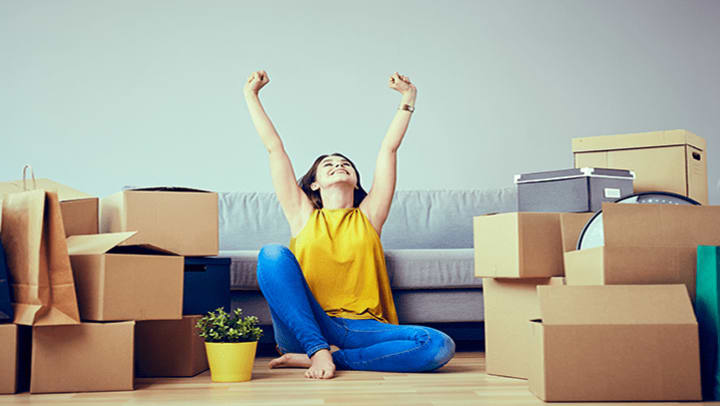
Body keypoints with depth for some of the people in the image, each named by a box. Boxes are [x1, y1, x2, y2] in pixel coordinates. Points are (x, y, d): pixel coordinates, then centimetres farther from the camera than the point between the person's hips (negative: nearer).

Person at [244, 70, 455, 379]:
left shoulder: (368, 216, 17)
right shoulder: (303, 216, 16)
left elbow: (389, 148, 20)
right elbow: (274, 148, 17)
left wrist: (408, 98, 23)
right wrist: (251, 95, 21)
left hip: (360, 328, 1)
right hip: (305, 329, -1)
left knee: (439, 346, -26)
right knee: (273, 254, -23)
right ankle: (318, 351, -28)